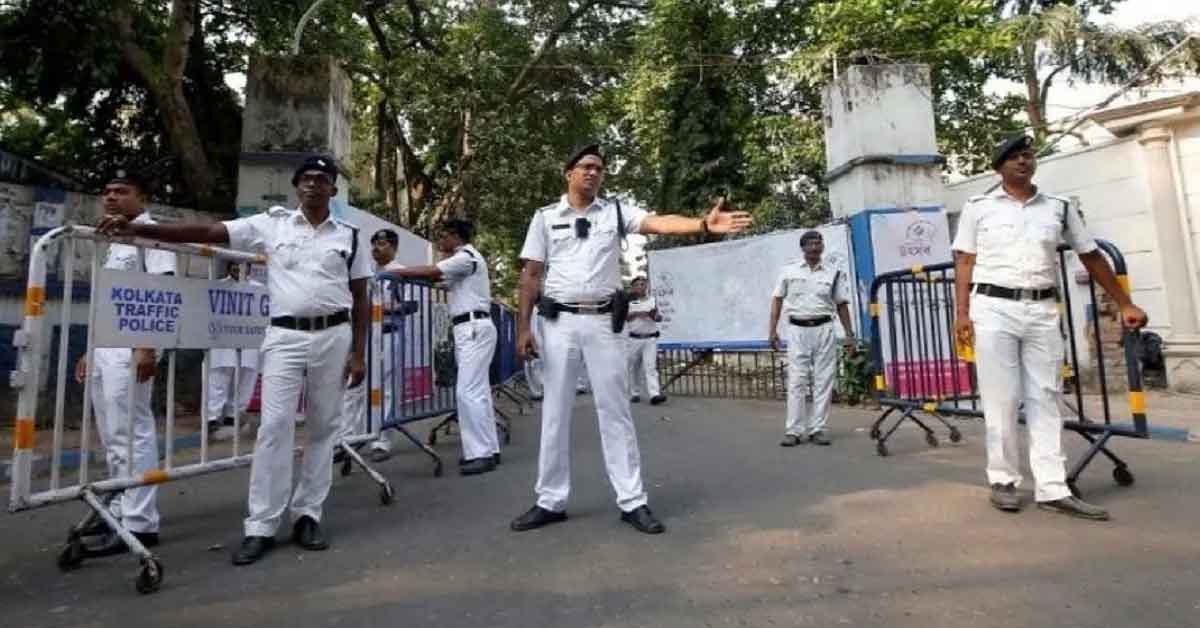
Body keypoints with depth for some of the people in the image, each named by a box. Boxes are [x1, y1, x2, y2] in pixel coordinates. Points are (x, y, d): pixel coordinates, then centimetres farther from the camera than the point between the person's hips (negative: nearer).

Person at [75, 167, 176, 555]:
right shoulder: (115, 241, 22)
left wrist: (148, 348, -23)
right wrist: (91, 351, 22)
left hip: (130, 346, -10)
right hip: (106, 346, 10)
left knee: (132, 434, -9)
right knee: (112, 437, 12)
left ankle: (139, 524, -4)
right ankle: (120, 510, 22)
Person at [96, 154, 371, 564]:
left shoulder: (348, 235, 6)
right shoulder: (273, 224, 7)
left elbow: (360, 299, 5)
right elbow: (207, 232, 2)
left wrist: (358, 353, 0)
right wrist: (137, 229, -8)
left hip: (333, 335, 1)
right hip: (285, 336, 0)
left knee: (323, 428, 5)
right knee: (274, 426, -4)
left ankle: (307, 515, 16)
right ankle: (261, 526, 5)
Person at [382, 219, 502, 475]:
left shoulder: (467, 256, -8)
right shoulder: (463, 259, 24)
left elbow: (430, 272, -15)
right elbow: (437, 277, 17)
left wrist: (394, 272, -9)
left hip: (474, 328, -10)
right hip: (468, 330, 10)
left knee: (468, 391, -14)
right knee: (477, 391, 9)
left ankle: (482, 453, -11)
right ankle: (488, 449, 13)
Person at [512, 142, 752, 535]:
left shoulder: (615, 211, 6)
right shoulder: (546, 217, 8)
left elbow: (659, 223, -11)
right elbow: (531, 274, 6)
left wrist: (704, 224, -30)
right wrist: (523, 326, -1)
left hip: (603, 322, 0)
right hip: (559, 322, 1)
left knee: (615, 411, 2)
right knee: (555, 413, 6)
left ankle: (632, 502, 10)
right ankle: (551, 502, 19)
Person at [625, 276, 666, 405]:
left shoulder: (652, 300, 12)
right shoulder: (628, 301, 6)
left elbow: (659, 318, 10)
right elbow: (624, 317, -3)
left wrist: (654, 315, -12)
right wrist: (637, 313, -14)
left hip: (650, 338, 1)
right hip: (633, 339, -1)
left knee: (651, 366, -9)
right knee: (633, 368, 7)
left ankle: (654, 394, -18)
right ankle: (634, 393, 19)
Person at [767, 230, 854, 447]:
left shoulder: (833, 273, 7)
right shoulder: (788, 271, 5)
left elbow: (842, 305, 10)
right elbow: (777, 300, 5)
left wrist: (849, 334, 5)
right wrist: (773, 330, -2)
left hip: (824, 329, 1)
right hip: (797, 330, -1)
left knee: (823, 381, 2)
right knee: (796, 381, -2)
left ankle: (817, 429, 11)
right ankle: (794, 431, 2)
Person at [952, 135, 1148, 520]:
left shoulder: (1059, 208, 14)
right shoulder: (978, 208, 5)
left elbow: (1092, 257, 18)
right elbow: (964, 262, 2)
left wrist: (1124, 304, 17)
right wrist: (961, 312, -7)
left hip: (1042, 311, 3)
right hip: (992, 308, -3)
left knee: (1045, 399, 3)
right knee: (1001, 399, -1)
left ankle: (1052, 489, 8)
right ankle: (1003, 480, 11)